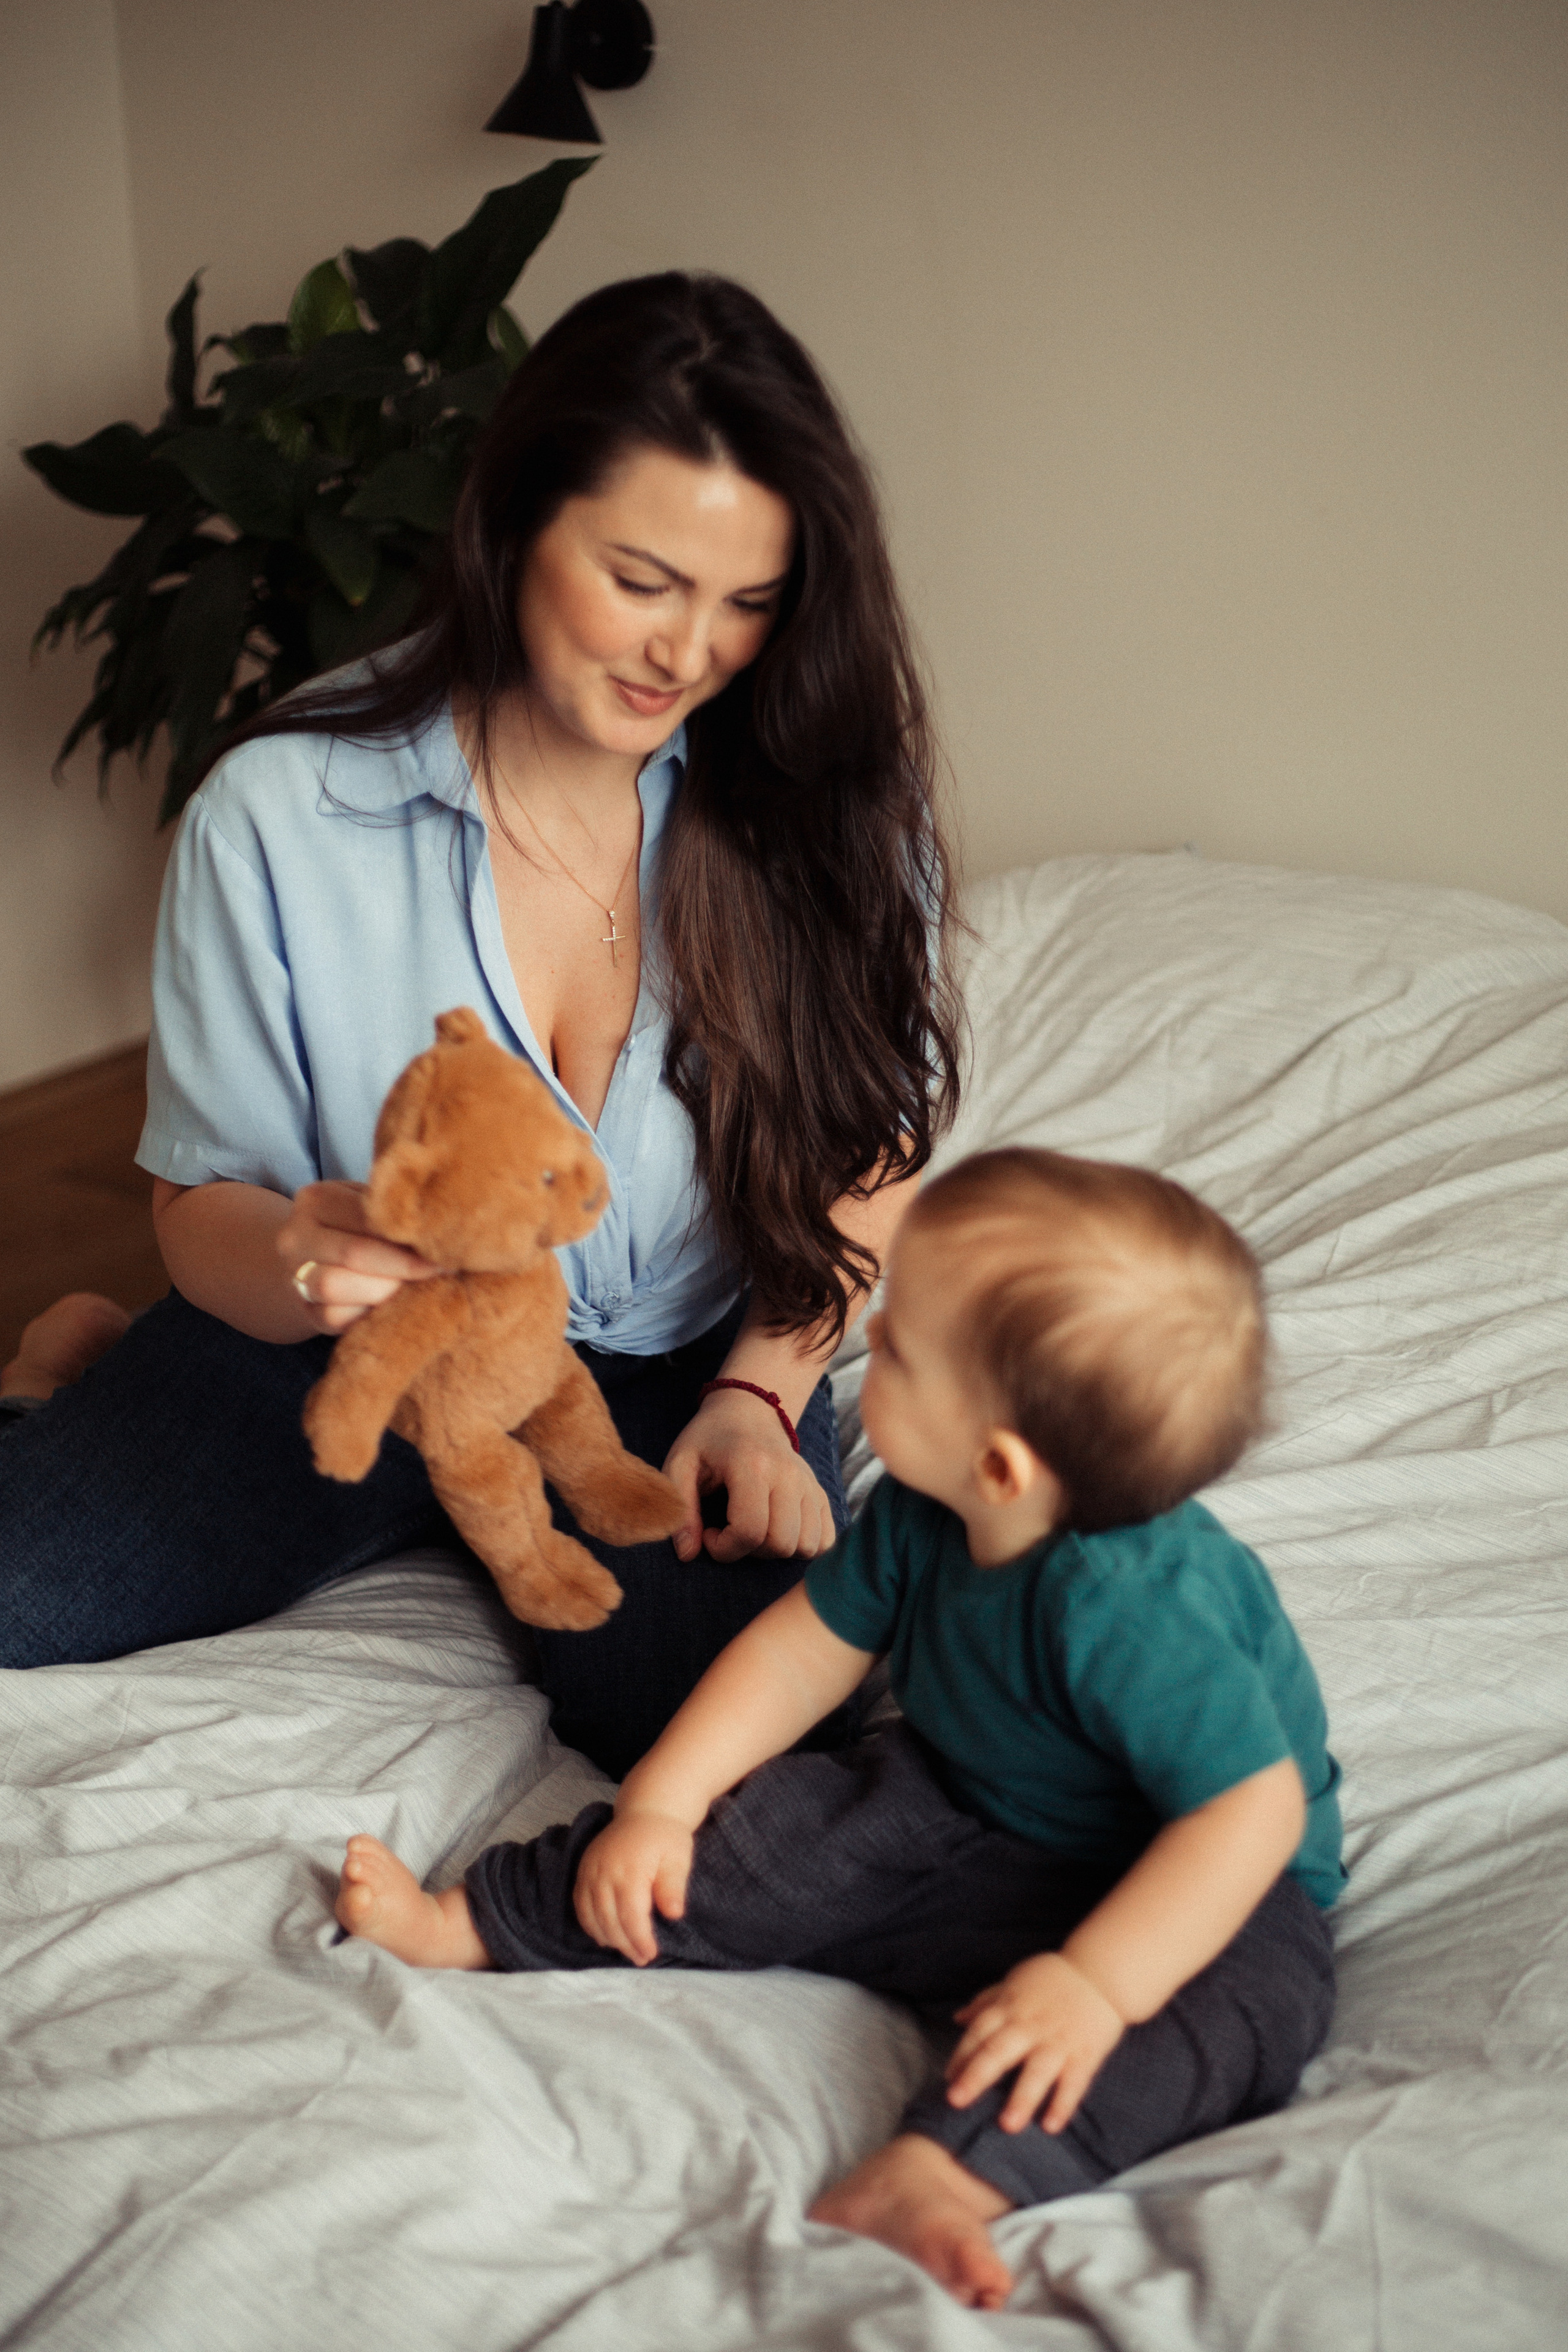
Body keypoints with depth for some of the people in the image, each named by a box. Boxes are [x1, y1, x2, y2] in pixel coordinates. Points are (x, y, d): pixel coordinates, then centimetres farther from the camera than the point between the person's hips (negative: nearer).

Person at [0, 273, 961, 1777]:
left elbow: (871, 1147, 2)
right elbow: (202, 1207, -6)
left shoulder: (819, 798, -9)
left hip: (676, 1366, 1)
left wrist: (759, 1390, -12)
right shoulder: (280, 817, -14)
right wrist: (301, 1263, -30)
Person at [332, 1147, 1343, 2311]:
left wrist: (1097, 1984, -42)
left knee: (1257, 1996, -36)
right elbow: (807, 1646, -1)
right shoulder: (920, 1516, -13)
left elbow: (1255, 1810, -37)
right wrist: (659, 1803, -6)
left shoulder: (1140, 1609, -38)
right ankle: (464, 1924, 2)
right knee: (774, 1831, -8)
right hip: (960, 1806, 7)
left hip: (1185, 1876, -6)